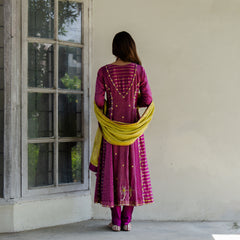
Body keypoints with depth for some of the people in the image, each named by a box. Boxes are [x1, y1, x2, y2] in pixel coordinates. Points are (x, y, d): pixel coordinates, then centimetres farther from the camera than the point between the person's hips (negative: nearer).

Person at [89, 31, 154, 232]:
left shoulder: (104, 71, -3)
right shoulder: (138, 70, -3)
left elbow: (99, 101, -5)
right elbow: (147, 100, -3)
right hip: (132, 124, 0)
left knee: (112, 169, 6)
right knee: (132, 167, 7)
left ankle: (116, 220, 10)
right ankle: (127, 220, 11)